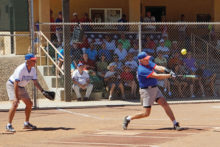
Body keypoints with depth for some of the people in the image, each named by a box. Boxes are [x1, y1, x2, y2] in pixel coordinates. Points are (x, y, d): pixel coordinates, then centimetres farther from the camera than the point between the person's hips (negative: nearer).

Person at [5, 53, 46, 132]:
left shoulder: (33, 69, -5)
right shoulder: (21, 69, -30)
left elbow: (35, 82, -1)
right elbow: (16, 83, -33)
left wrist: (42, 91, -17)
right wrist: (16, 97, -38)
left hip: (21, 87, 9)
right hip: (12, 85, -9)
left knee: (29, 104, 9)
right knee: (15, 104, -24)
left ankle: (26, 124, 22)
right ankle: (9, 126, -21)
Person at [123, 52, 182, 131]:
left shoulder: (149, 63, 5)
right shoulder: (142, 70, -22)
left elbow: (157, 67, -11)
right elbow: (157, 76, -27)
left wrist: (165, 69, -33)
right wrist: (170, 75, -26)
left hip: (155, 89, 8)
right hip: (146, 91, -8)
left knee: (165, 104, -7)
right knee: (146, 113, -4)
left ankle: (175, 124, -7)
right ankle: (128, 118, 16)